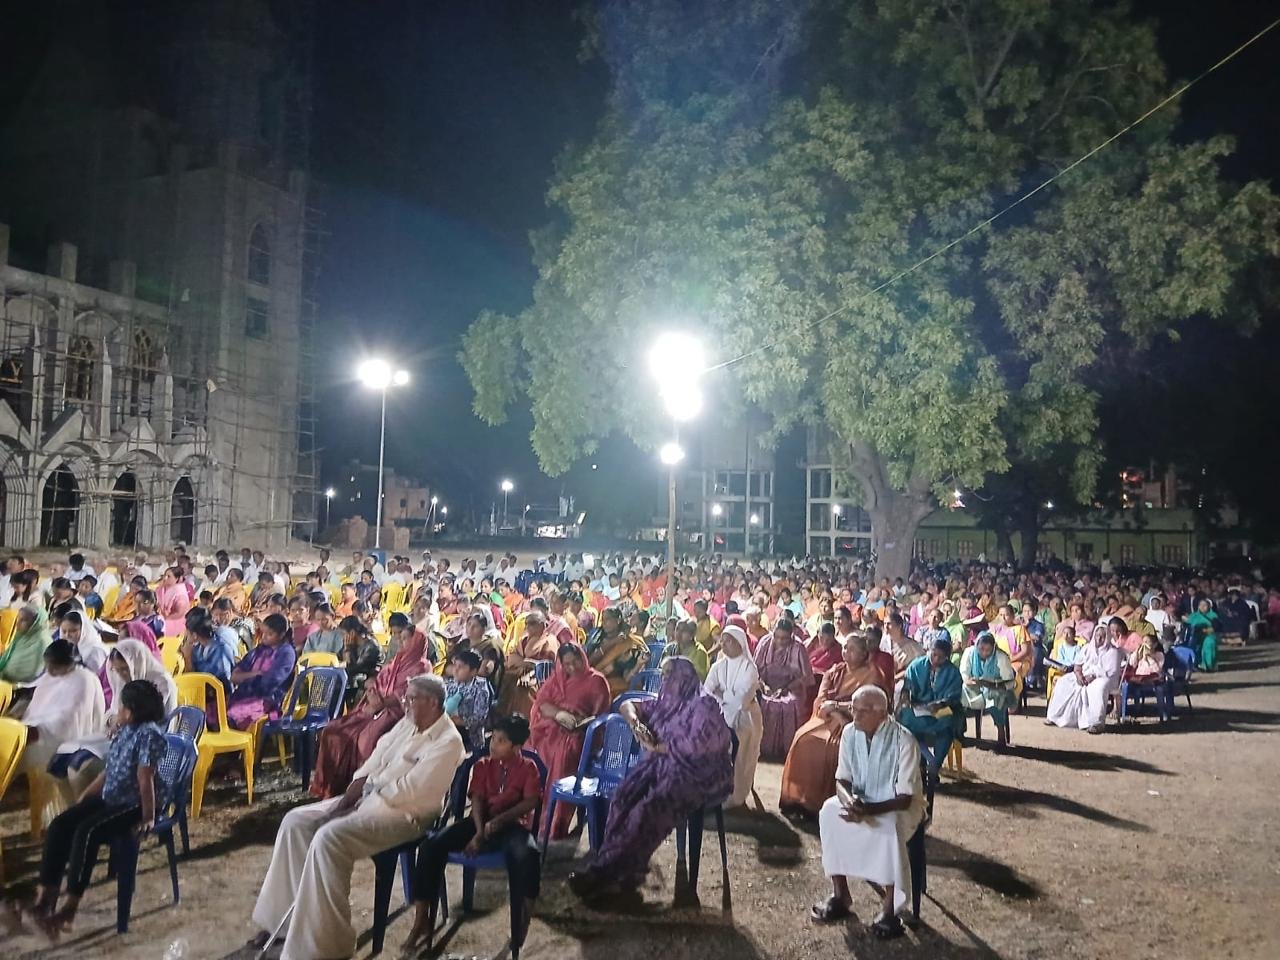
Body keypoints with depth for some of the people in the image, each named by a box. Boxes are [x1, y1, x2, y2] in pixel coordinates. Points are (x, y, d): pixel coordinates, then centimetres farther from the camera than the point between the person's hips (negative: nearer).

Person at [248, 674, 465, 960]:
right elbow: (375, 759, 12)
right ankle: (285, 915, 8)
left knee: (328, 839, -29)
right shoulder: (407, 723, 11)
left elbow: (409, 791, -22)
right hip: (369, 798, 10)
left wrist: (364, 790, -12)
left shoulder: (448, 742, -17)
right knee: (295, 821, -1)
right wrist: (351, 793, -4)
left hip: (404, 812, -10)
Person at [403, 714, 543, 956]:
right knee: (431, 845, -21)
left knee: (527, 854, -41)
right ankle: (422, 922, -15)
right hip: (481, 822, 4)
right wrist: (479, 831, -17)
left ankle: (522, 918, -18)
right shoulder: (482, 765, 13)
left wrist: (500, 819, -22)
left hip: (513, 824, -4)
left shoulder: (528, 767, 4)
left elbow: (530, 802, -8)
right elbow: (477, 800, 2)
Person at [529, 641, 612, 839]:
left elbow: (600, 713, 1)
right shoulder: (557, 679, 20)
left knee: (564, 753, -35)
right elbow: (541, 703, 7)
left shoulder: (596, 680, 8)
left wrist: (581, 721, -18)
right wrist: (558, 714, -13)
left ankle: (557, 825, -31)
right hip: (551, 729, 4)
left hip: (577, 733, -4)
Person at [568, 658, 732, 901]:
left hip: (697, 774, -7)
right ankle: (628, 872, -25)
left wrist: (658, 748, -9)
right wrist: (634, 721, 0)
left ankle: (603, 872, -25)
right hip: (663, 765, 7)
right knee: (625, 798, -22)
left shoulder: (703, 705, -7)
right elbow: (628, 705, 23)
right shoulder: (665, 702, 16)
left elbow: (697, 744, -19)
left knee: (648, 810, -29)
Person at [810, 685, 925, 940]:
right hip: (861, 799, 5)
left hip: (898, 806, -5)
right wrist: (849, 800, -30)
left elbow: (904, 798, -24)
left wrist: (869, 809, -37)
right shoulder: (850, 733, -10)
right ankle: (840, 894, -11)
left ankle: (889, 908, -22)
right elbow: (842, 780, -6)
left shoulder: (903, 740, -24)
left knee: (889, 826, -36)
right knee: (829, 811, -23)